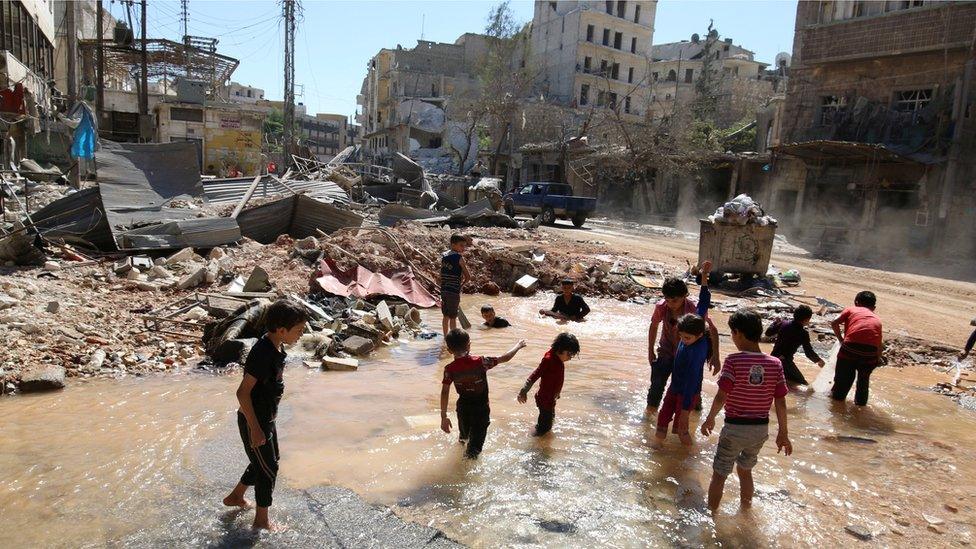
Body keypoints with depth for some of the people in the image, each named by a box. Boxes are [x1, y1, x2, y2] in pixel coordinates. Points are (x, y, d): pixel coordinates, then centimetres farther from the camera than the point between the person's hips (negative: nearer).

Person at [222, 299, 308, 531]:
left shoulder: (276, 347, 1)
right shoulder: (263, 353, -29)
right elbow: (243, 392, -28)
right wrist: (255, 428, -24)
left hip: (265, 418, 9)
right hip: (254, 421, -9)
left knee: (266, 462, 24)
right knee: (268, 469, 4)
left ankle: (236, 497, 43)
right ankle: (261, 520, 21)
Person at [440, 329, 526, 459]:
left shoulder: (450, 369, -20)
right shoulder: (480, 362, -26)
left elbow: (444, 393, -17)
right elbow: (505, 358, -17)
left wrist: (444, 417, -10)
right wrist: (518, 346, -1)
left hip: (463, 407, 4)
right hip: (481, 408, -4)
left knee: (464, 429, 35)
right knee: (476, 439, 13)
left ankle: (463, 438, 66)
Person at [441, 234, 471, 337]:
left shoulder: (444, 256, 8)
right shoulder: (459, 258, -12)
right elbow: (468, 277, -9)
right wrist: (462, 283, 8)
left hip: (443, 290, 7)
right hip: (454, 291, -7)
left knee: (446, 316, 16)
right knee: (453, 317, 1)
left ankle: (446, 336, 25)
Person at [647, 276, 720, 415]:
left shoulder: (694, 309, -28)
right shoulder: (661, 307, -20)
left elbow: (713, 331, -14)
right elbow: (654, 326, 1)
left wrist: (715, 357, -14)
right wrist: (650, 351, 6)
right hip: (666, 351, 2)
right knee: (657, 382, -3)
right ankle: (651, 408, 21)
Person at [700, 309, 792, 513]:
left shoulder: (733, 361, -18)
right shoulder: (775, 364, -5)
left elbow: (721, 397, -19)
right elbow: (781, 403, -1)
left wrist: (709, 419, -3)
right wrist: (783, 433, 9)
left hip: (735, 427, -5)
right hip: (761, 428, 5)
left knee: (719, 475, 11)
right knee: (745, 470, 27)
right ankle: (746, 507, 41)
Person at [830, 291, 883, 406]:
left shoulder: (851, 310, 19)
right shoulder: (877, 319, 26)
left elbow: (834, 323, 5)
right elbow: (879, 343, 19)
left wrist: (841, 339, 16)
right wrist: (878, 358, 26)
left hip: (851, 346, -2)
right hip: (871, 351, 2)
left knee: (844, 375, 18)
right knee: (864, 377, 25)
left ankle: (837, 395, 32)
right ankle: (861, 401, 33)